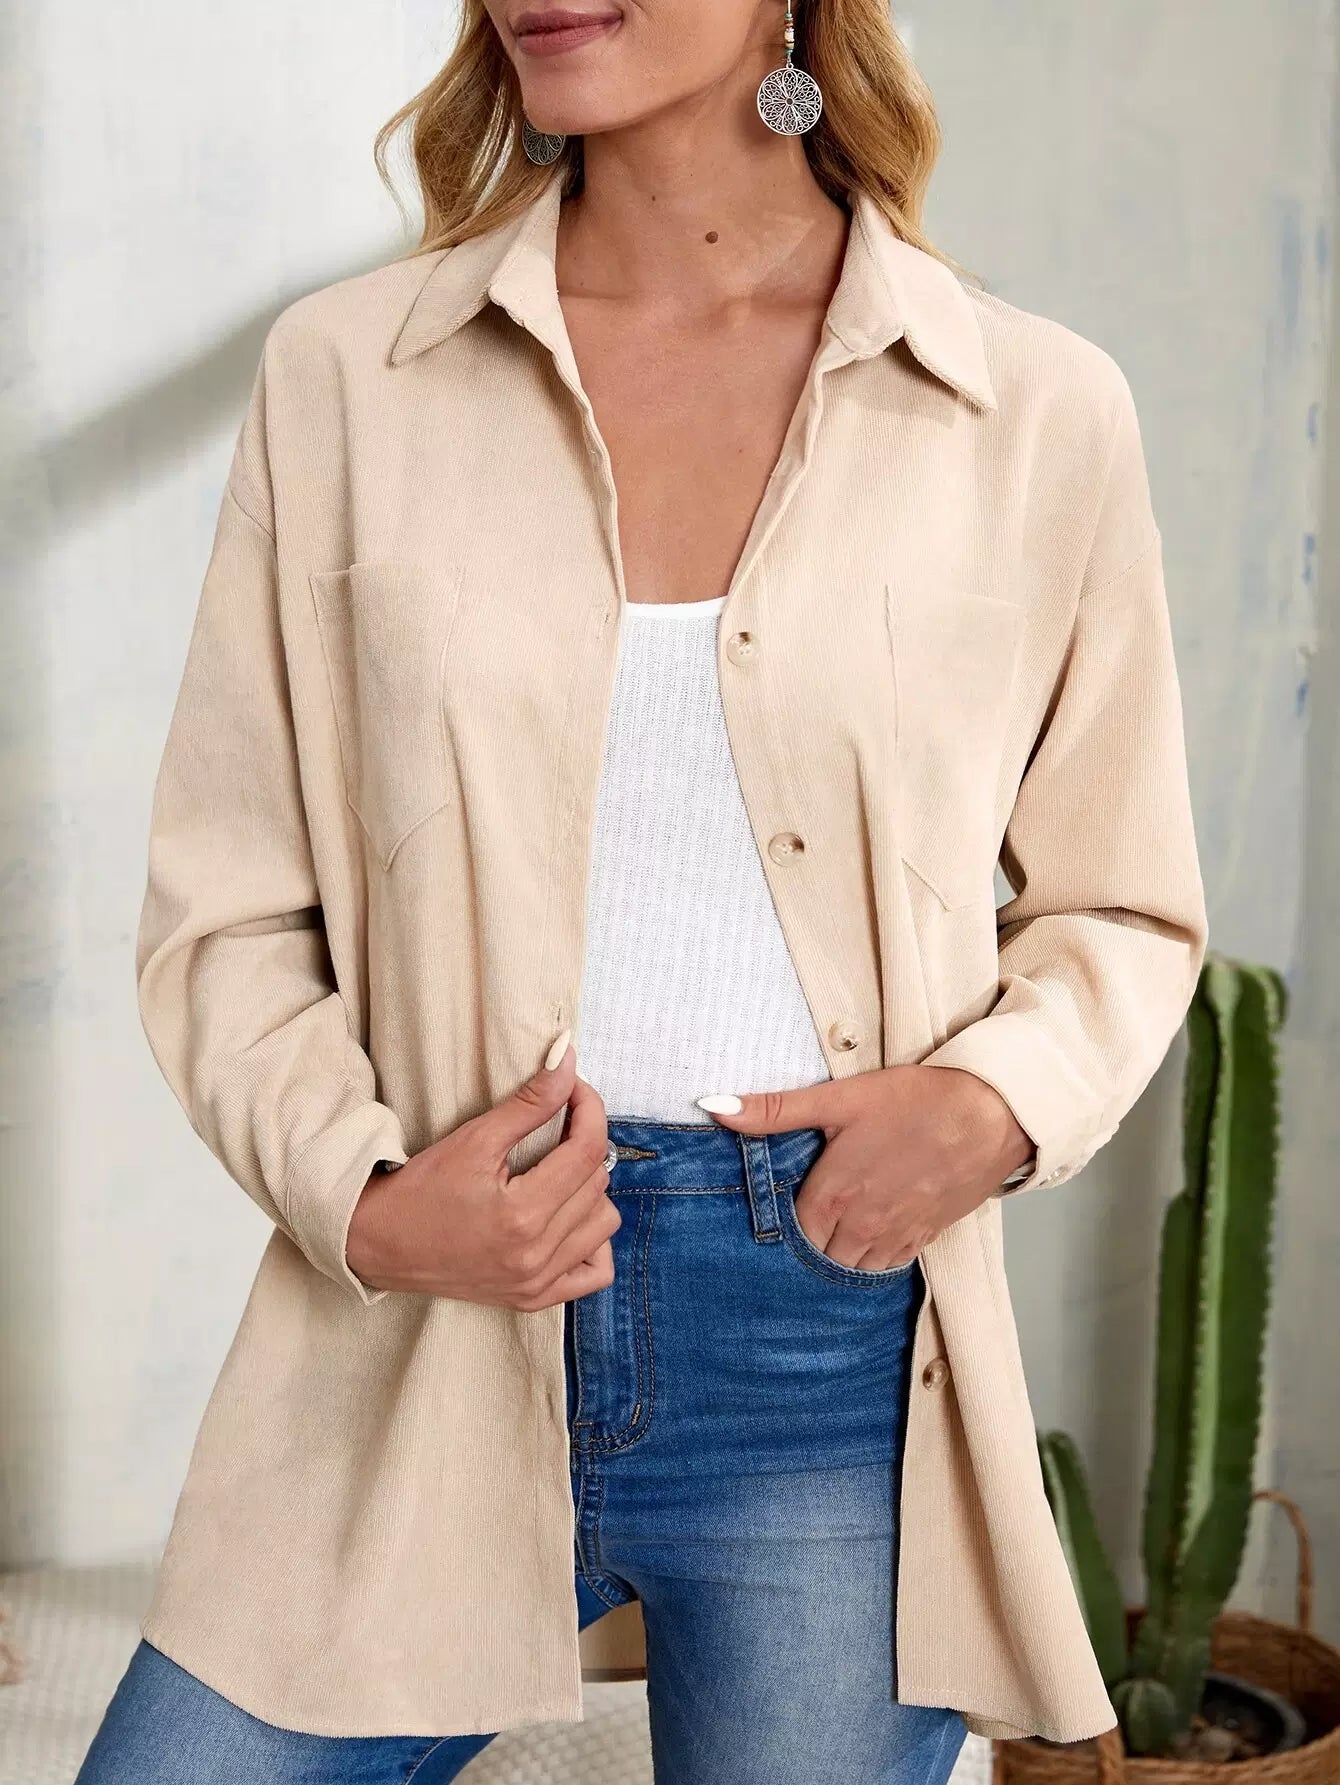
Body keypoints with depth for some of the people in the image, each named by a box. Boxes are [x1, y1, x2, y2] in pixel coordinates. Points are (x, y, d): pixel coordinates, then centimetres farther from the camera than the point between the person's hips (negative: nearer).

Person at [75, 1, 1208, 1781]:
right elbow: (223, 911, 5)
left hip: (834, 1363, 0)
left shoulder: (1036, 411, 0)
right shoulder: (346, 372, 2)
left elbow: (1122, 913, 11)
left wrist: (998, 1106, -9)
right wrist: (361, 1198, -12)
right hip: (427, 1357, 1)